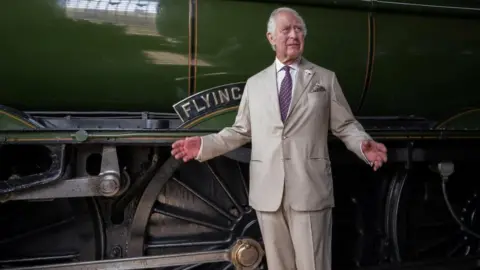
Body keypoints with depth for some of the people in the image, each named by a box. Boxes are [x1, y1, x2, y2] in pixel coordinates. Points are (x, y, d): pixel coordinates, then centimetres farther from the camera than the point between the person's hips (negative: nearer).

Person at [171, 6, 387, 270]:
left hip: (309, 189, -2)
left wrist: (364, 145, -16)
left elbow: (345, 125, 5)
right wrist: (203, 144, 0)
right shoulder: (254, 83, 13)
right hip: (268, 191, 2)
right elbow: (241, 131, 12)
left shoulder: (325, 78, 9)